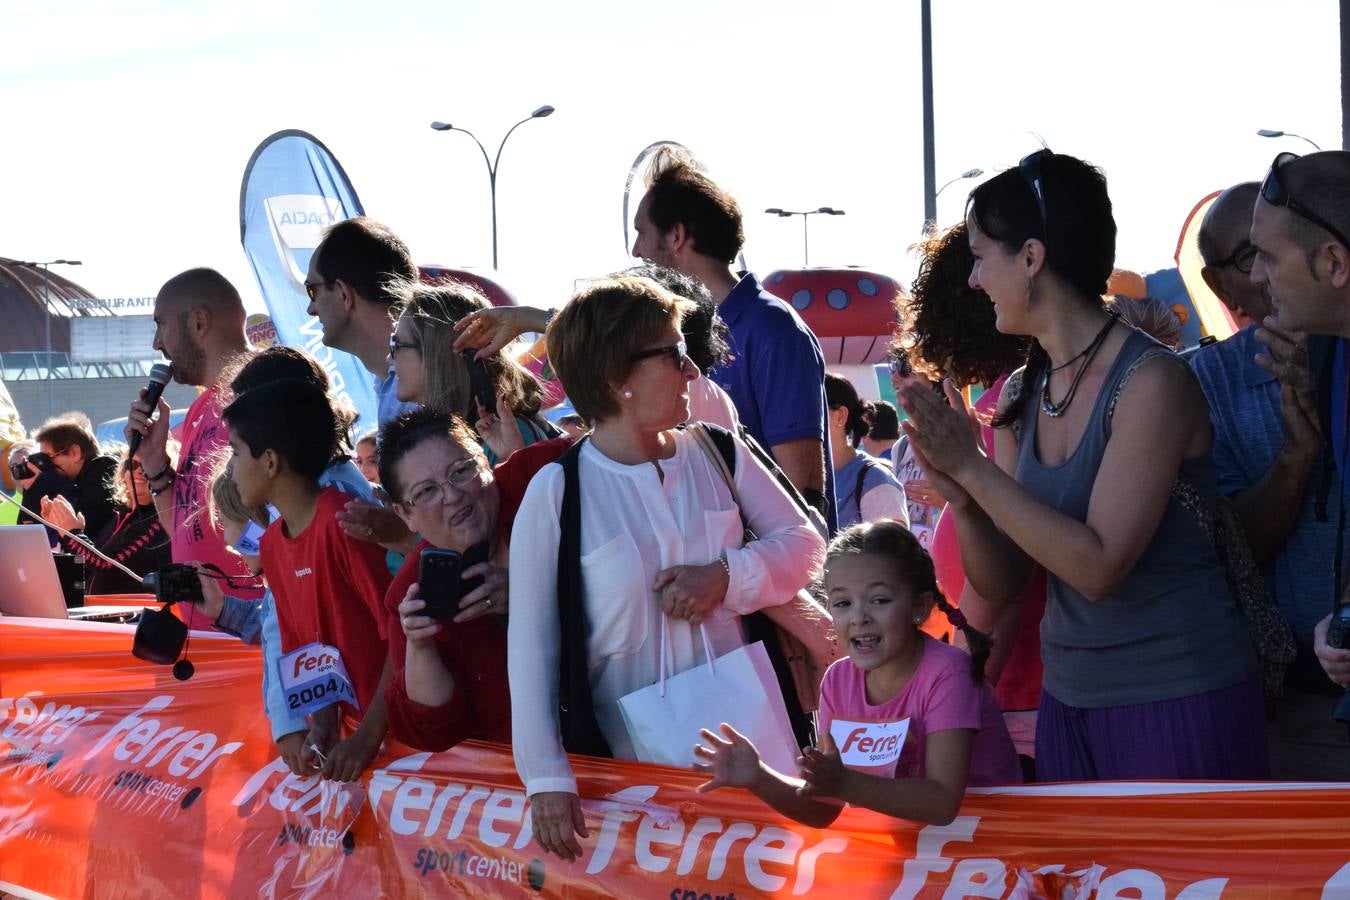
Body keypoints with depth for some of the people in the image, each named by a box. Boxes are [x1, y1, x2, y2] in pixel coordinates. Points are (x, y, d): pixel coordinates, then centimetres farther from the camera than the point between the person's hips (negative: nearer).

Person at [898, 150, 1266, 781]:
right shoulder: (1021, 397, 5)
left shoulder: (1151, 383, -16)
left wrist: (974, 468, -21)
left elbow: (1098, 566, -21)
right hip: (1071, 700, 7)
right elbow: (999, 584, 5)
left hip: (1177, 702, -6)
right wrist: (963, 502, -15)